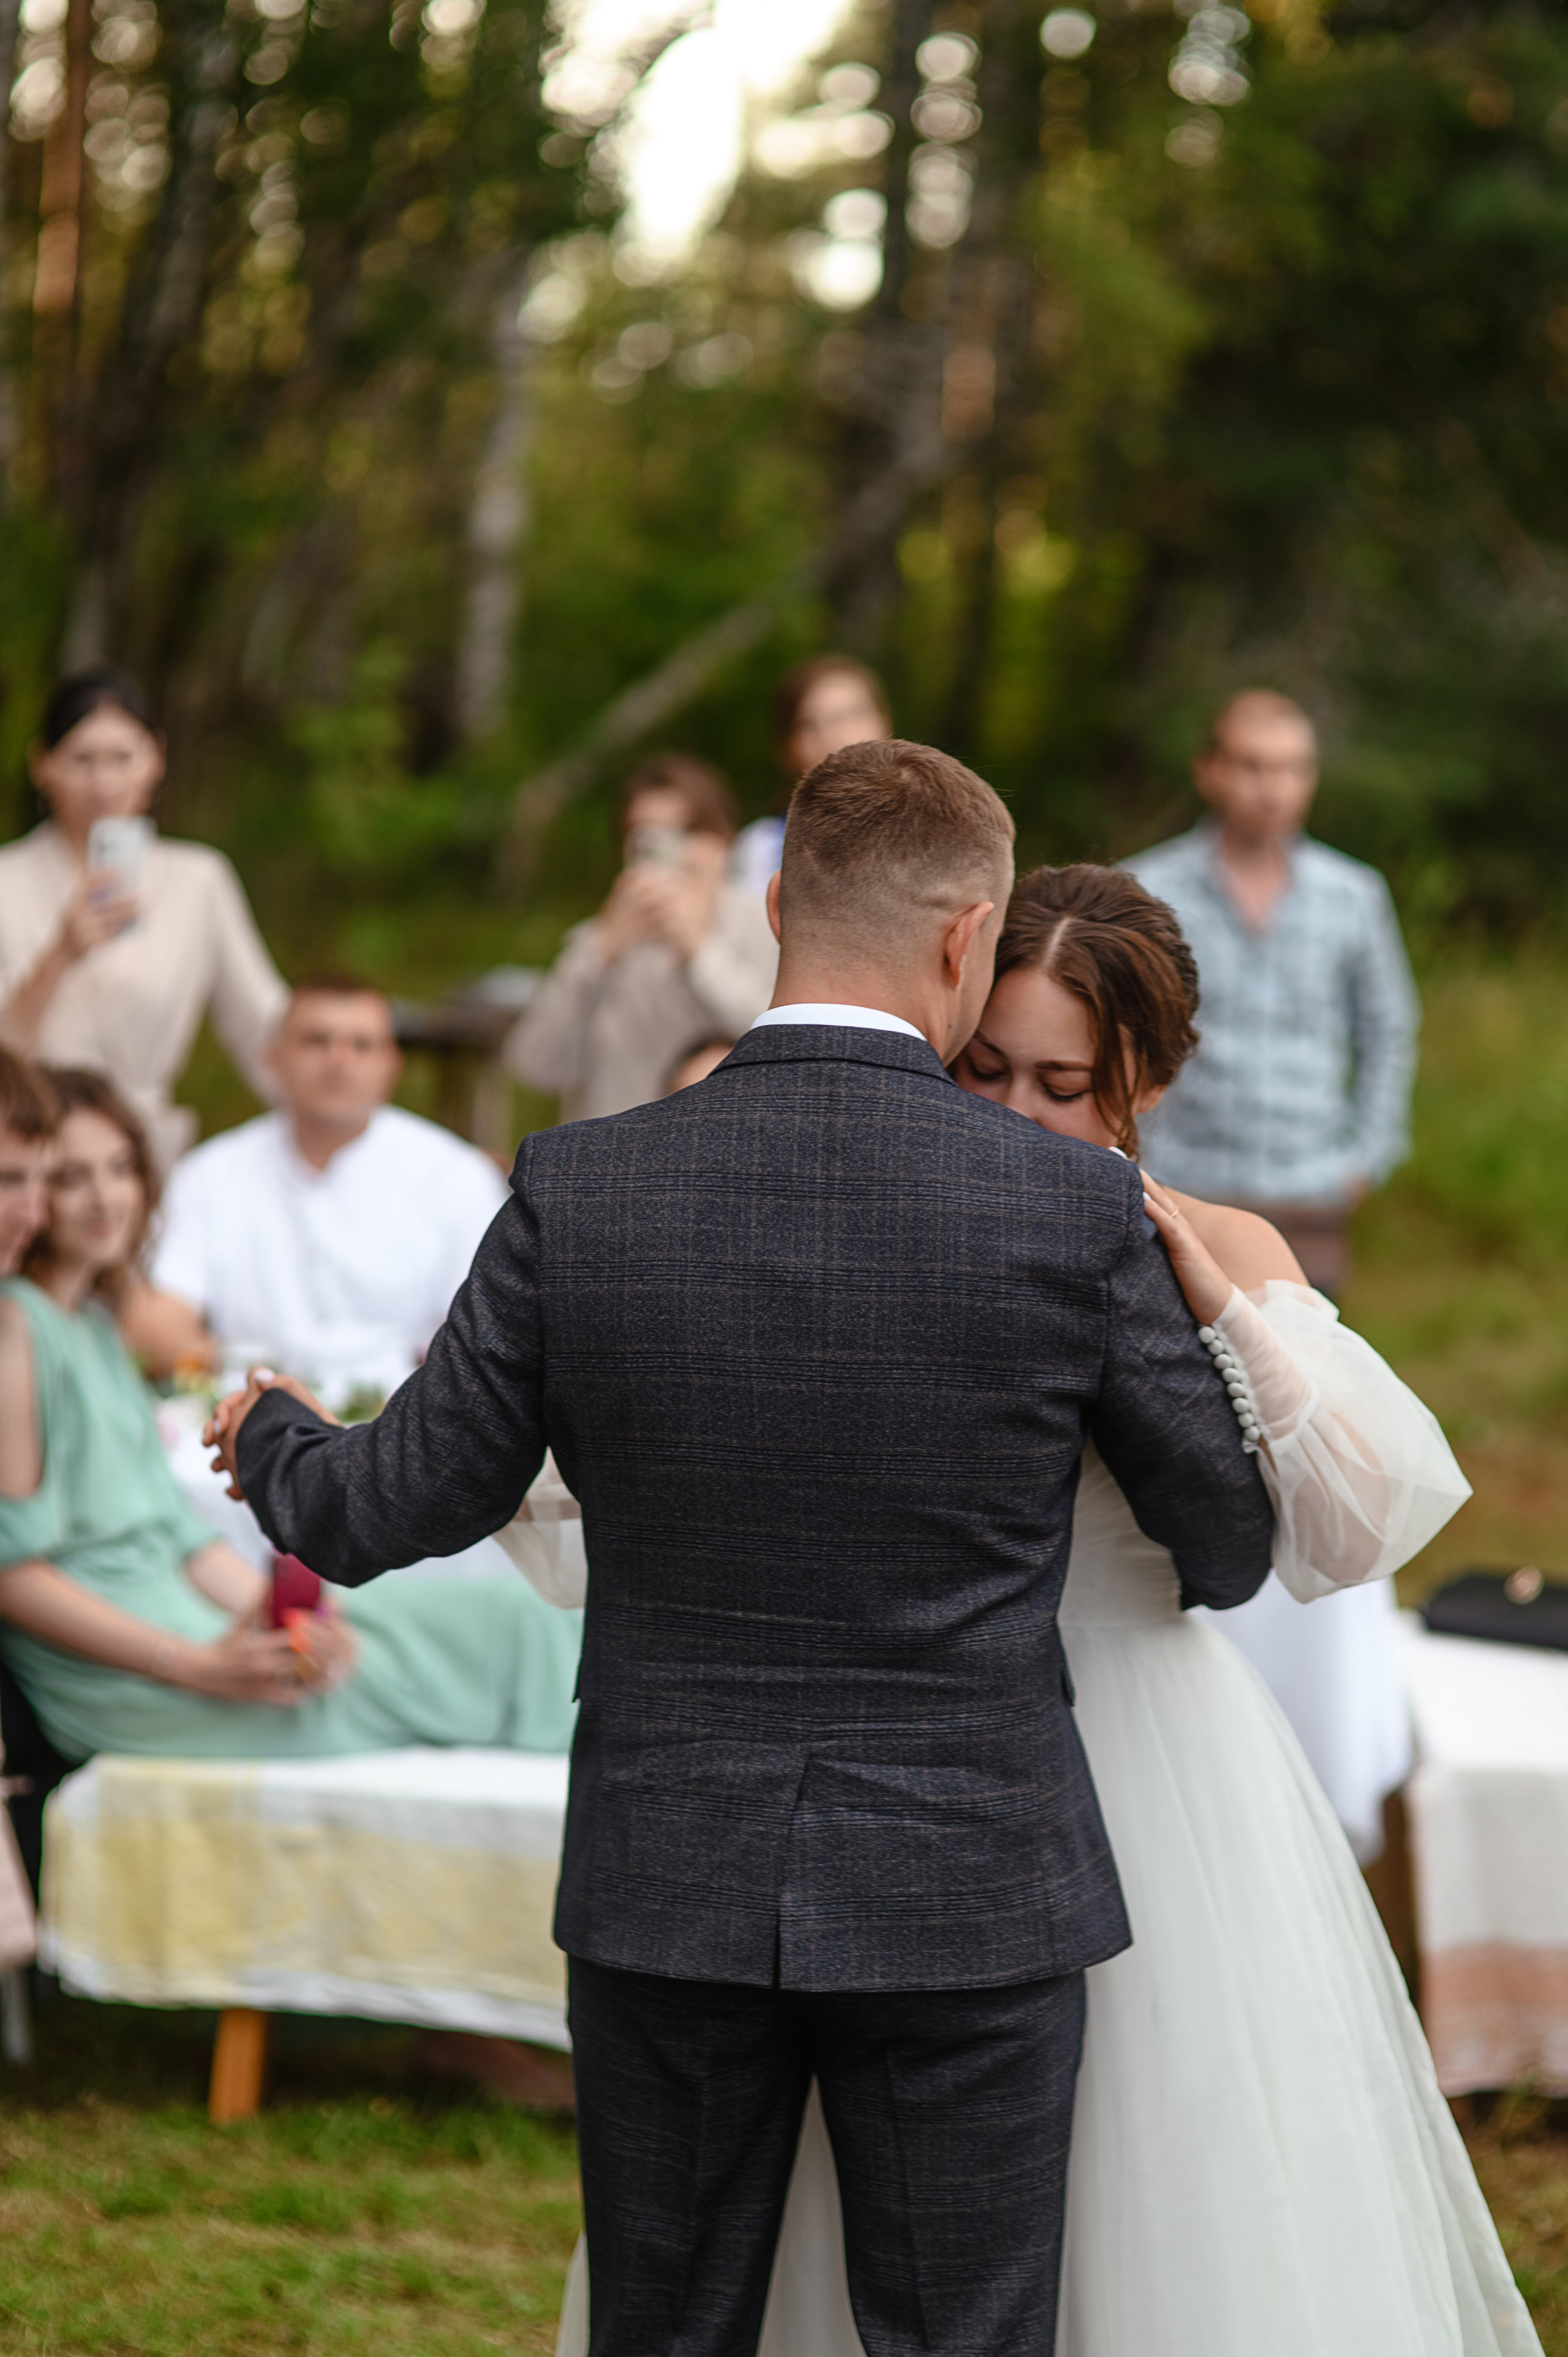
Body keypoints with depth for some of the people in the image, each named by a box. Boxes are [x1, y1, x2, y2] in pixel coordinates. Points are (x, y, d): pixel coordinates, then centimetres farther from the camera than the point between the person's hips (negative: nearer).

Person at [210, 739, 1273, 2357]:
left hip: (666, 1900, 2)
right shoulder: (1077, 1212, -11)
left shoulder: (579, 1194, -9)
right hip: (966, 1902, -2)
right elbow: (1232, 1546, 2)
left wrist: (267, 1444, 24)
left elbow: (400, 1507, 0)